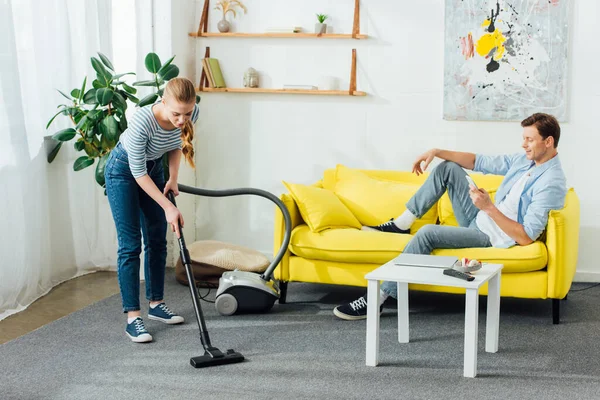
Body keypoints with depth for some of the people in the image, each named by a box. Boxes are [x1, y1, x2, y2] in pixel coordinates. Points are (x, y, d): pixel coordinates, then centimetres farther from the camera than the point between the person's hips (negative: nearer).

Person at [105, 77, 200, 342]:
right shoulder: (142, 121, -39)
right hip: (123, 170, -6)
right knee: (131, 244, -9)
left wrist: (173, 178, -6)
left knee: (157, 240, 9)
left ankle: (155, 304, 22)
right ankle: (132, 317, -6)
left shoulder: (191, 114, -22)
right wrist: (168, 207, -26)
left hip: (154, 167, 6)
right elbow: (138, 173, -28)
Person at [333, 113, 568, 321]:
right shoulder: (524, 159, 3)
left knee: (428, 233, -26)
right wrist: (436, 152, 0)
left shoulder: (551, 183, -24)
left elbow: (526, 237, -29)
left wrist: (489, 207, -30)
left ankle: (380, 296, -20)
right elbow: (478, 162, 10)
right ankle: (401, 224, 12)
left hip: (492, 237, -9)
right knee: (449, 167, 7)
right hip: (480, 221, 9)